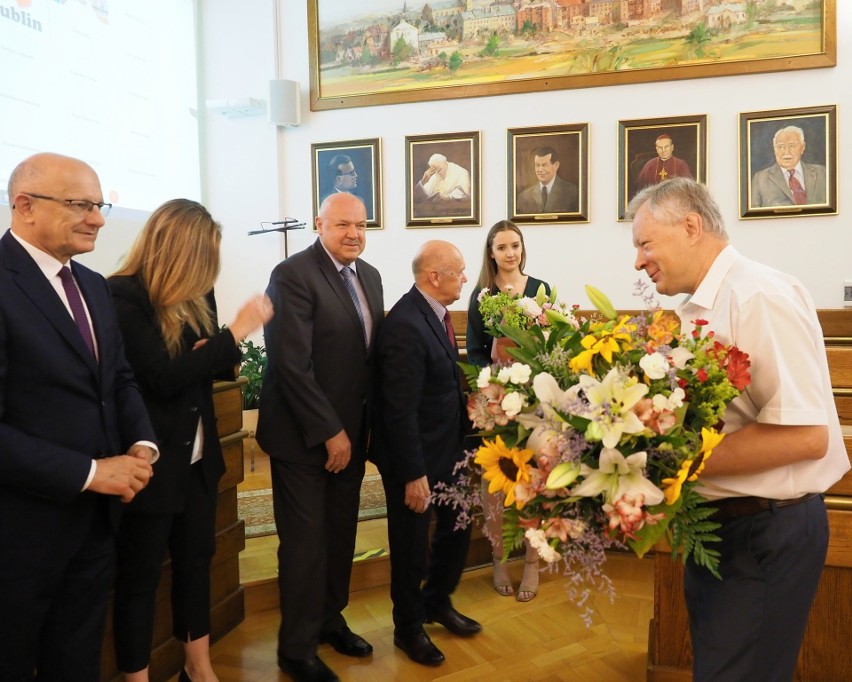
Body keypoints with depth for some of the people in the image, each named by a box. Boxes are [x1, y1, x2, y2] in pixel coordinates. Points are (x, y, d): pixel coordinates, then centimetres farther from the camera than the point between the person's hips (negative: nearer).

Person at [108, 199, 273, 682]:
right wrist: (237, 332, -20)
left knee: (197, 560, 19)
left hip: (197, 456, 8)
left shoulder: (196, 294, 4)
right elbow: (163, 377, -24)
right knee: (140, 575, 8)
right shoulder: (123, 295, -17)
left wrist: (221, 353, -11)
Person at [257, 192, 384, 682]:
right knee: (306, 542, 4)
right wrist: (329, 432, -18)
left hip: (350, 431, 7)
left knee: (341, 535, 17)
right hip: (305, 435, -7)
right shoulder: (294, 275, -15)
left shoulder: (369, 275, 8)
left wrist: (366, 423, 6)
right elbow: (292, 364, -21)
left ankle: (331, 620, 37)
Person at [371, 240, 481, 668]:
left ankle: (437, 602, 45)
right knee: (412, 542, 11)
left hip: (447, 447, 9)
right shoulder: (405, 326, -27)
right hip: (414, 456, -8)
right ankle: (409, 627, 34)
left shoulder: (435, 312, 1)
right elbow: (400, 411, -25)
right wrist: (413, 475, -21)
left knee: (457, 525, 21)